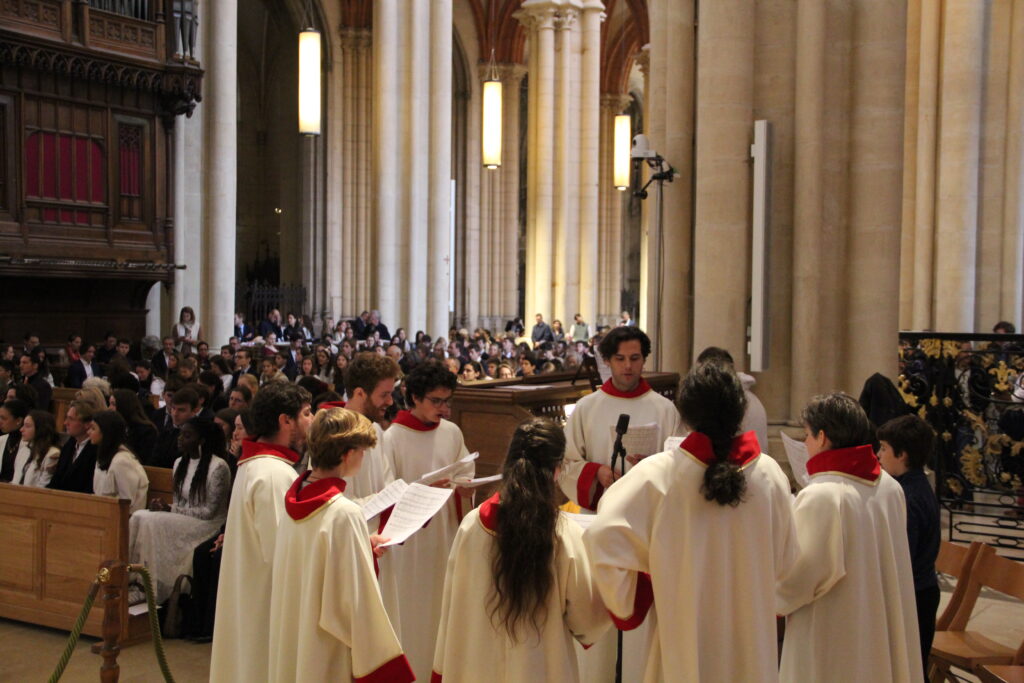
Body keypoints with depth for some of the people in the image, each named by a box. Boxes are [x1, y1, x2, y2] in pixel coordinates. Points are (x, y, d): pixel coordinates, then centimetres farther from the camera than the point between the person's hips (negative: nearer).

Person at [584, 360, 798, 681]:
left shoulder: (657, 474, -17)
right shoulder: (769, 474, -9)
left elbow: (603, 535, -24)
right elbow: (784, 561, 0)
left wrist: (626, 604, -9)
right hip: (752, 646, 2)